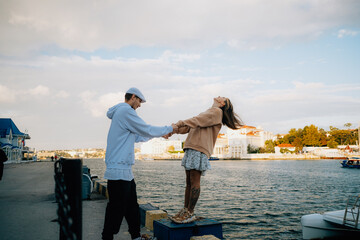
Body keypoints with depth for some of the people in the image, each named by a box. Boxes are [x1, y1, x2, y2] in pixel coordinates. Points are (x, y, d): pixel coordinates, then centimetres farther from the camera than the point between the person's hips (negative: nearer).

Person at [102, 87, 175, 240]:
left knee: (132, 206, 16)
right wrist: (169, 129, 2)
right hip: (119, 170, -11)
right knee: (117, 209, -3)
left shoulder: (121, 112, 20)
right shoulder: (126, 111, -12)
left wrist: (160, 134, 27)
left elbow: (137, 137, 27)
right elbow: (147, 130, -12)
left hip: (124, 170, 11)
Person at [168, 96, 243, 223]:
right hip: (191, 148, 8)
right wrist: (173, 130, 12)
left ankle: (190, 213, -5)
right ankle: (185, 210, 13)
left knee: (194, 182, -8)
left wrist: (179, 124, -18)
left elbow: (198, 121, -12)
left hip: (200, 149, -8)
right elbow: (189, 125, 24)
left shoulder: (217, 112, 3)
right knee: (189, 182, 8)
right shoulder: (208, 112, 30)